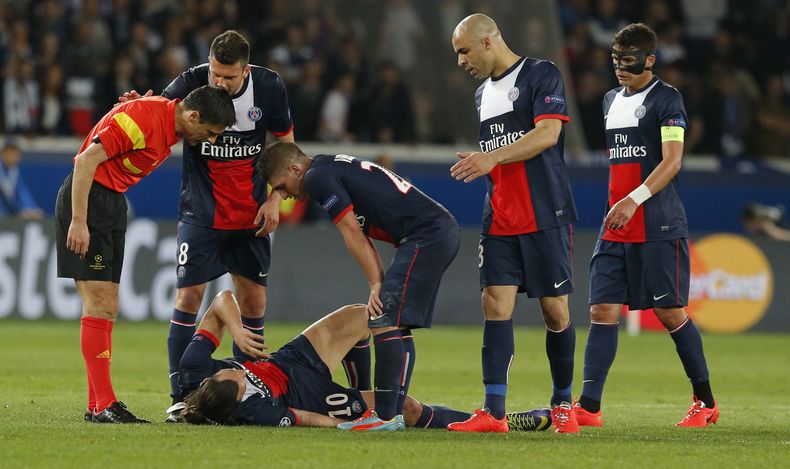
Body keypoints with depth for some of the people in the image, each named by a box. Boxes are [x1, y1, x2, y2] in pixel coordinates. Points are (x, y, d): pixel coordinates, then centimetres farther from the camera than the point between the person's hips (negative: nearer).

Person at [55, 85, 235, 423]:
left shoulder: (171, 125, 6)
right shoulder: (142, 117, -22)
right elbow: (87, 160, -23)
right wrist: (78, 222, -25)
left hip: (114, 201, 10)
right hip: (87, 197, -10)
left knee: (107, 307, 9)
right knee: (98, 304, -11)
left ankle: (97, 405, 12)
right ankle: (103, 405, -10)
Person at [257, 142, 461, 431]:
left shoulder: (317, 177, -6)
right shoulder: (333, 168, 24)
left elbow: (353, 234, -9)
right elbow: (362, 237, 22)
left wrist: (376, 285, -4)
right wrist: (382, 285, 12)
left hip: (425, 237, -10)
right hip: (444, 231, 10)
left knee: (385, 321, -12)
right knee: (398, 325, 13)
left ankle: (385, 416, -13)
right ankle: (395, 413, 11)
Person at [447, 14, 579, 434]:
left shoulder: (540, 75, -6)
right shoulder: (482, 94, 19)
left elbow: (547, 133, -18)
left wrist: (492, 158, -24)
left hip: (545, 217, -6)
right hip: (499, 221, 6)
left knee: (555, 310, -1)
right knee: (495, 305, -6)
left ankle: (563, 403, 14)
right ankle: (493, 413, -10)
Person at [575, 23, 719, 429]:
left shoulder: (666, 99, -7)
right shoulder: (611, 101, 16)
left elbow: (672, 160, -17)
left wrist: (634, 200, -26)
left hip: (659, 227, -7)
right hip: (615, 227, 7)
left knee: (670, 312, -2)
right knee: (602, 310, -4)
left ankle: (706, 402, 12)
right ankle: (588, 406, -9)